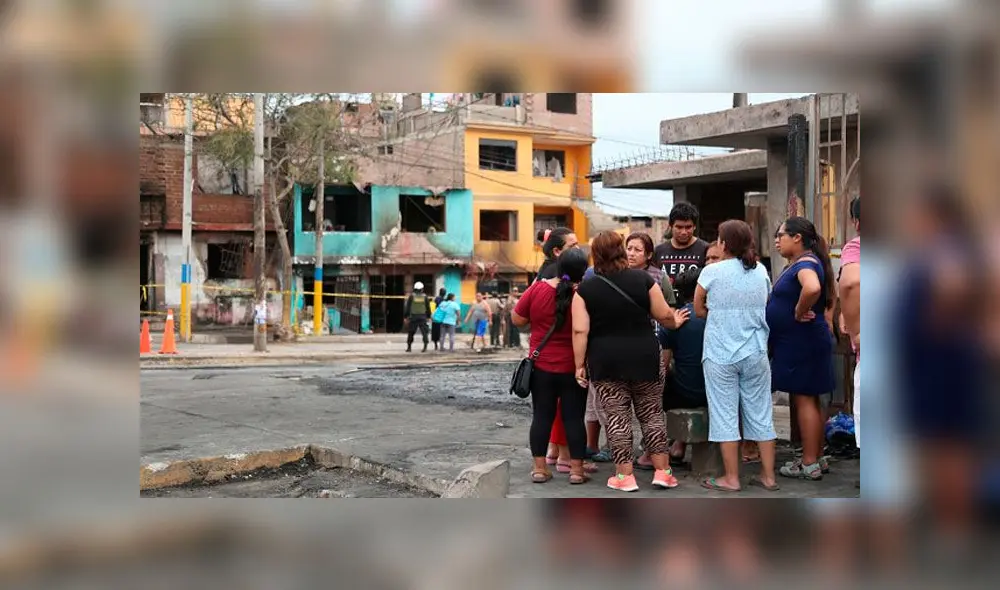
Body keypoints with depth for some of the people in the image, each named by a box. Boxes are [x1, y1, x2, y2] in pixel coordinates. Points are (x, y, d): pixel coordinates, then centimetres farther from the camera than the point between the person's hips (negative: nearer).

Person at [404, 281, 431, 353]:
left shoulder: (411, 296, -1)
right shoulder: (425, 297, 2)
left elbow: (407, 307, 0)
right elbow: (428, 307, 6)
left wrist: (406, 316, 5)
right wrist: (428, 316, 15)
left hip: (413, 317, 0)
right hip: (422, 317, 0)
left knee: (410, 332, 9)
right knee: (424, 332, 1)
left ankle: (409, 347, 11)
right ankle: (425, 347, -9)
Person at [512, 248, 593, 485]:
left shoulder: (537, 289, -7)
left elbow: (517, 319, 2)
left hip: (542, 366, 2)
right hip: (573, 368, -1)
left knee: (541, 415, 9)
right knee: (574, 417, 6)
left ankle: (539, 467, 12)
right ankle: (577, 469, 9)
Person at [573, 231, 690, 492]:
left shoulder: (585, 289, -4)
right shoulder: (643, 279, -2)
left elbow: (580, 331, -8)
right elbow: (663, 315, 3)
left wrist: (580, 365, -1)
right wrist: (675, 322, 24)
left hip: (605, 362, -1)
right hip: (645, 357, 1)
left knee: (617, 417, 6)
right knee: (652, 413, 12)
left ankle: (625, 475, 10)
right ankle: (662, 471, 14)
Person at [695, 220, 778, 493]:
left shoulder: (712, 272, -9)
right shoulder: (761, 271, 3)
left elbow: (699, 309, -2)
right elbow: (766, 307, 13)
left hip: (720, 355, -3)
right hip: (756, 354, 4)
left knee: (725, 416, 4)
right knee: (761, 415, 11)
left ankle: (731, 478, 8)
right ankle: (768, 475, 17)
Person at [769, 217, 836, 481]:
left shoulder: (805, 263, -16)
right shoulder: (797, 264, 14)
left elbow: (813, 288, -40)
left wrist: (799, 312, -24)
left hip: (803, 342, -10)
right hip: (799, 342, 10)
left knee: (804, 399, -6)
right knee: (807, 400, 14)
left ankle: (809, 465, -1)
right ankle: (816, 458, 22)